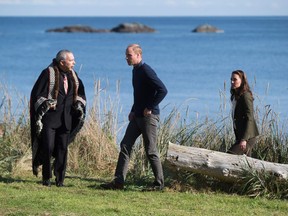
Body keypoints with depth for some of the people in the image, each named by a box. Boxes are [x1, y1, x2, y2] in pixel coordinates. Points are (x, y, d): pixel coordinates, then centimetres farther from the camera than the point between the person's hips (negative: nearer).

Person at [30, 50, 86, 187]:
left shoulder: (73, 75, 10)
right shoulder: (49, 73, -7)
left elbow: (80, 93, 22)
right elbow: (37, 93, -7)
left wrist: (79, 106, 7)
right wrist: (41, 110, -15)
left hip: (66, 118, 5)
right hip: (49, 116, -5)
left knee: (62, 148, 4)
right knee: (48, 147, -7)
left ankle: (60, 179, 11)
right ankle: (46, 178, 5)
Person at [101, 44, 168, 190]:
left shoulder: (146, 71, -16)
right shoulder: (136, 71, 13)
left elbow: (162, 90, -24)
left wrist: (150, 108, -19)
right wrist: (134, 111, 15)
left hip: (148, 117, -10)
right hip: (137, 117, 10)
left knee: (151, 151, -3)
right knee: (125, 146, 5)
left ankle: (159, 184, 6)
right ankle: (118, 181, 5)